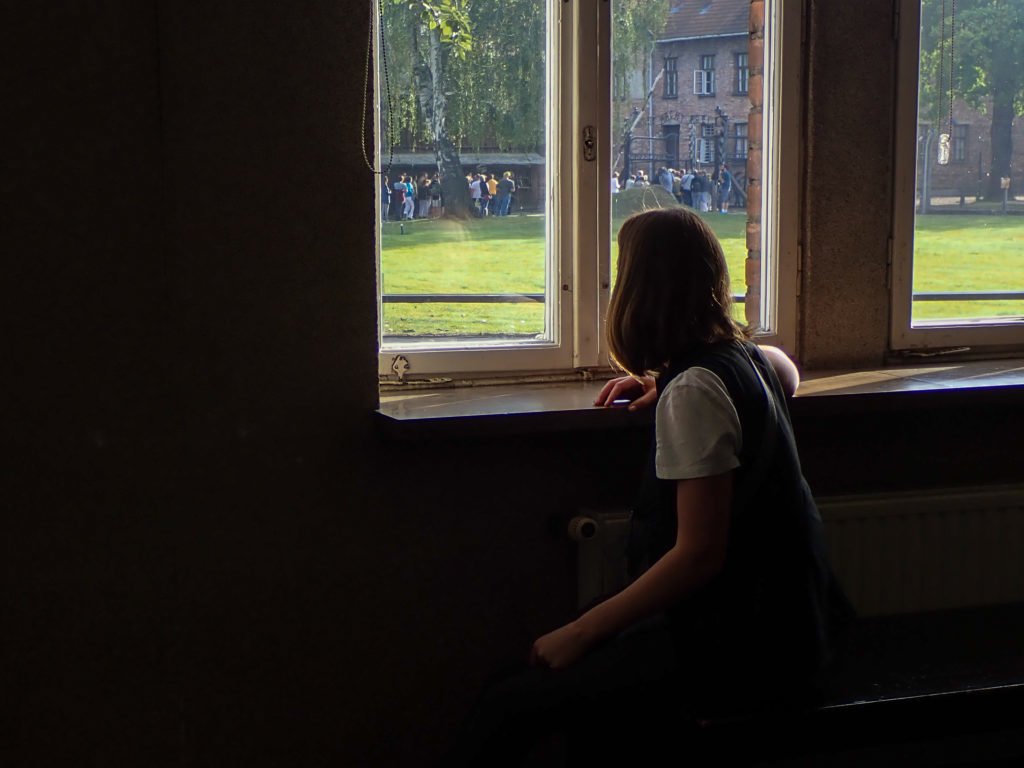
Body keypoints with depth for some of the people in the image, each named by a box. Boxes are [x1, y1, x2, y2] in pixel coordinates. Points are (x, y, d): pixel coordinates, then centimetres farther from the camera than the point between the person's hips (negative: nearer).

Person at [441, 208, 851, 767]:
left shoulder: (694, 391, -16)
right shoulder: (743, 357, 10)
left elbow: (699, 553, -20)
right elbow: (787, 371, 37)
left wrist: (579, 632, -16)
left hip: (742, 649, -10)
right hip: (783, 626, 10)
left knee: (511, 705, -12)